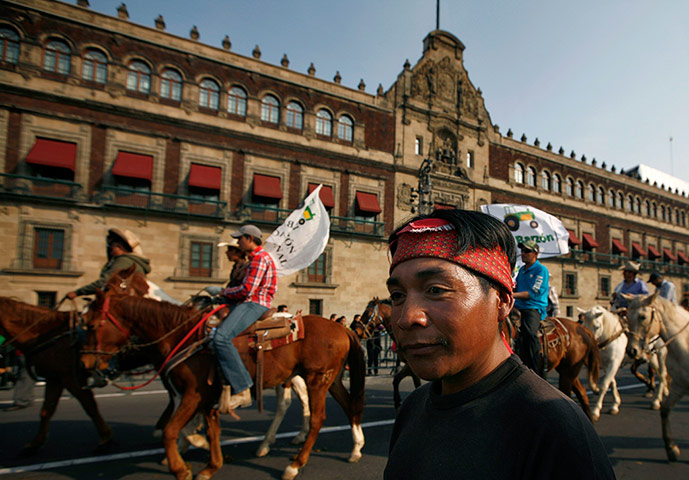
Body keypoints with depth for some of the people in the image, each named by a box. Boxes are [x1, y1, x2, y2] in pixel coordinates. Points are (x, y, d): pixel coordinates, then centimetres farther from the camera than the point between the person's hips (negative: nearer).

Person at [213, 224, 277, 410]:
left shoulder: (260, 258, -11)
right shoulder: (255, 258, 24)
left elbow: (246, 290, -19)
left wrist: (225, 292, -2)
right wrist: (226, 293, 12)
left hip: (254, 305, -11)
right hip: (247, 303, 11)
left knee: (221, 337, -30)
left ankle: (242, 390, -29)